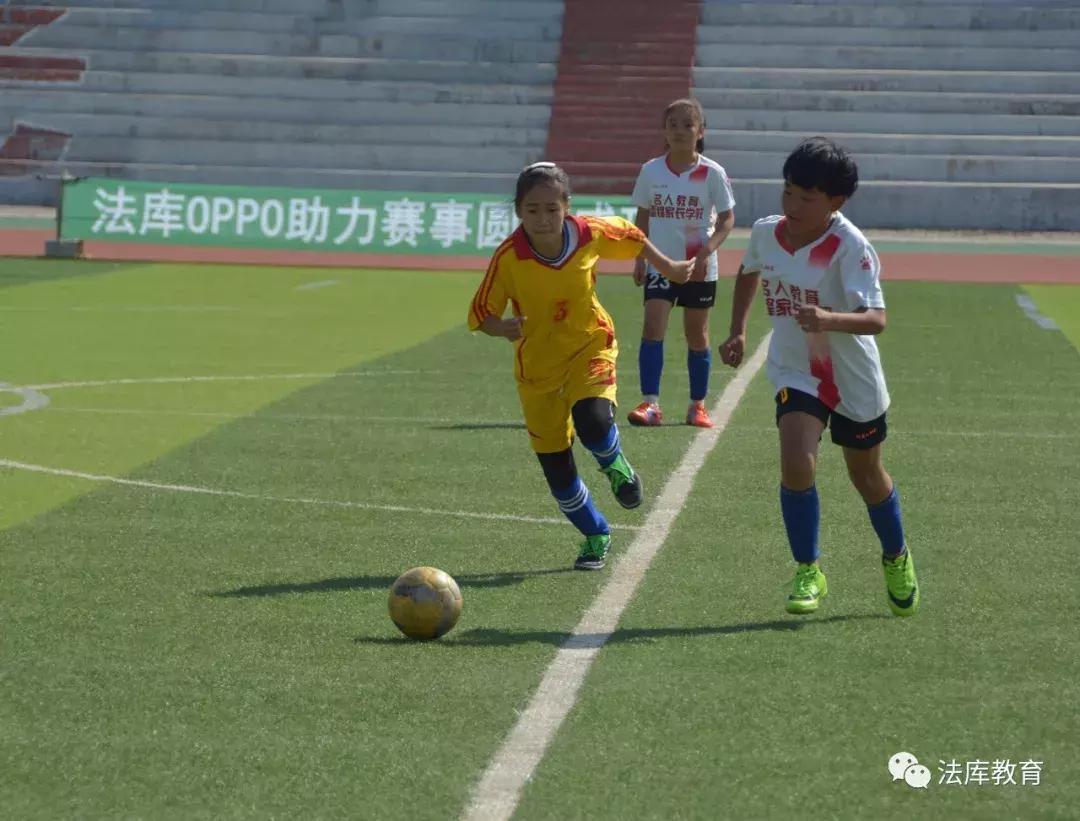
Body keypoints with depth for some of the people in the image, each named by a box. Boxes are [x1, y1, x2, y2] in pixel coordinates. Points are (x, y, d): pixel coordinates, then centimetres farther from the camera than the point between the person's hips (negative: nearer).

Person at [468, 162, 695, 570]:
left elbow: (630, 235, 6)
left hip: (590, 345, 0)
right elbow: (481, 313, -15)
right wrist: (502, 328, -36)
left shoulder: (591, 234, -17)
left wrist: (669, 269, 17)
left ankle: (614, 464, 9)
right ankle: (596, 536, 28)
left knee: (593, 421, -29)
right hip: (537, 363, 1)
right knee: (554, 461, 3)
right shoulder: (508, 257, -22)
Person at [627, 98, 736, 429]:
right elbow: (643, 216, 9)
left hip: (699, 268, -1)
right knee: (652, 329, -14)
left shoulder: (712, 173, -8)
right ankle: (650, 403, -16)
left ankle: (698, 405, 22)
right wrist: (640, 258, 3)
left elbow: (727, 219, -4)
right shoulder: (651, 171, -1)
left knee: (697, 336, 9)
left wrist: (706, 251, -18)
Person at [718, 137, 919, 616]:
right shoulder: (766, 233, -9)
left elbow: (876, 318, -35)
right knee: (796, 463, -21)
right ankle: (807, 572, -4)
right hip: (794, 371, 2)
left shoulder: (850, 247, -25)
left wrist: (829, 319, -52)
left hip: (853, 377, -2)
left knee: (866, 475, 15)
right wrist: (737, 331, 11)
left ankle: (896, 559, 43)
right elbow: (749, 273, 16)